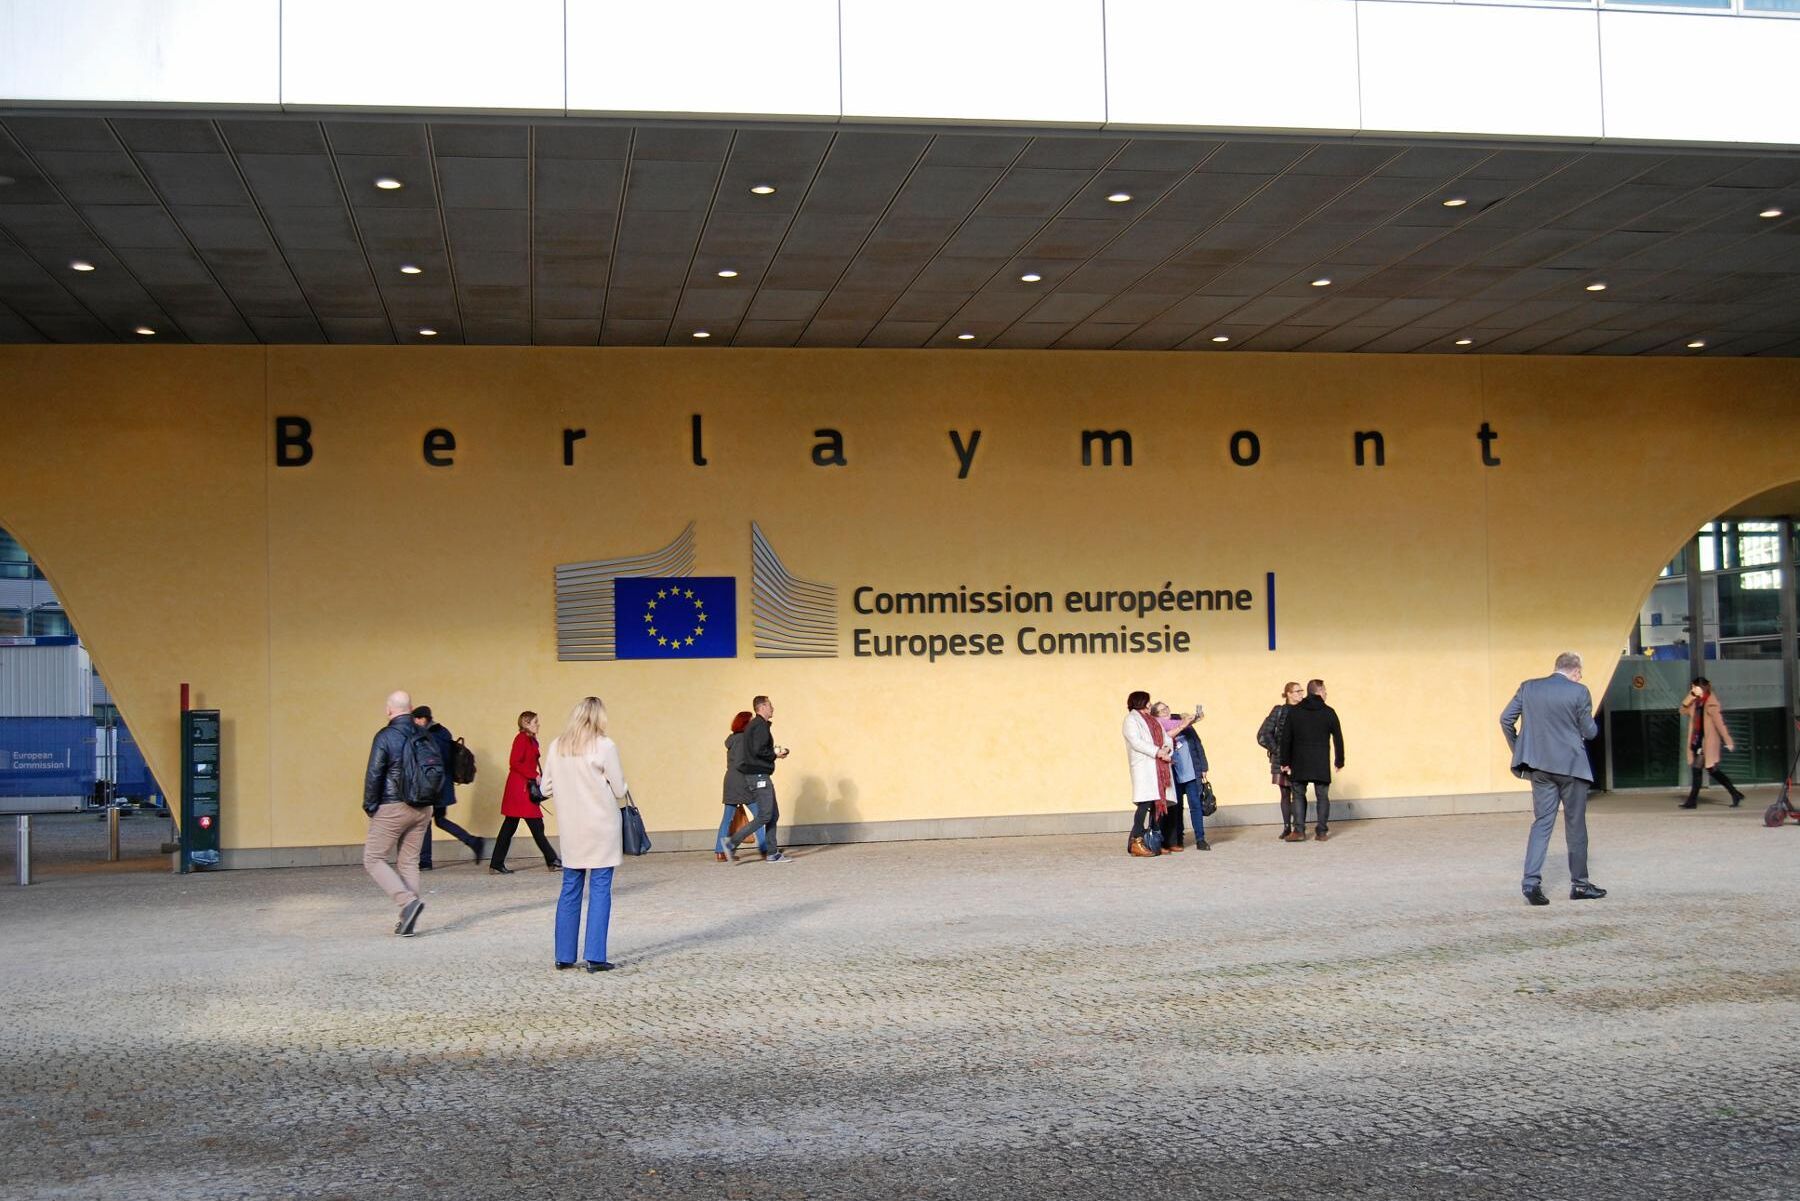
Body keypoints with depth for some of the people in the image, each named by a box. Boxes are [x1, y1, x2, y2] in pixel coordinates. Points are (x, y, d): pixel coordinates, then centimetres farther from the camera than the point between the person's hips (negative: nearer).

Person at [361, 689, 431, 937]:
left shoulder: (385, 736, -11)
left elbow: (373, 775, -13)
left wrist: (370, 806, -2)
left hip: (392, 808, -6)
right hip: (422, 809, 6)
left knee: (373, 859, 3)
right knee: (409, 861, 12)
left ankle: (408, 901, -15)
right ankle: (409, 921, 9)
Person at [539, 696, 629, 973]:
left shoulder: (556, 746, 2)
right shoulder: (604, 746, -11)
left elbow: (546, 788, 6)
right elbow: (619, 790, -7)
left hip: (570, 828, 4)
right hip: (601, 827, -4)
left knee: (570, 890, 12)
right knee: (600, 890, 0)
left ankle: (564, 956, 14)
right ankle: (595, 957, -3)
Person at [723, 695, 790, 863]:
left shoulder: (752, 725, 18)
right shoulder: (761, 726, -13)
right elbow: (758, 750, -24)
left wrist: (774, 752, 11)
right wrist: (775, 754, -10)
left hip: (760, 775, 11)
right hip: (759, 775, -11)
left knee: (774, 814, 11)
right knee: (764, 816, -11)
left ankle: (773, 853, 12)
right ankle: (732, 843, -11)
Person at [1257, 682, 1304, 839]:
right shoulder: (1279, 711, 1)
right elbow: (1263, 736, 0)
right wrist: (1277, 750, -5)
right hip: (1281, 760, 1)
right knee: (1285, 795, 8)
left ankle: (1300, 830, -6)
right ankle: (1287, 828, 18)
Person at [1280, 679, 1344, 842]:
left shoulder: (1294, 711, 3)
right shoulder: (1328, 712, -2)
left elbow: (1285, 738, 3)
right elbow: (1338, 738, 1)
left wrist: (1285, 762, 9)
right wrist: (1339, 761, 12)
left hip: (1299, 763, 1)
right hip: (1321, 764, -1)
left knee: (1299, 795, 8)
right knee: (1322, 796, 6)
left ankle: (1299, 830, -1)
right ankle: (1322, 832, 4)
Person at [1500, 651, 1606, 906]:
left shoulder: (1528, 688, 3)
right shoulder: (1579, 692, -8)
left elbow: (1506, 718, 2)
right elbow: (1590, 731, -4)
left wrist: (1518, 750, 11)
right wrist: (1592, 724, 19)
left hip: (1540, 767, 3)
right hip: (1571, 766, -3)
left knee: (1542, 822, 5)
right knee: (1575, 825, 9)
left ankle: (1531, 880, -9)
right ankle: (1579, 884, 18)